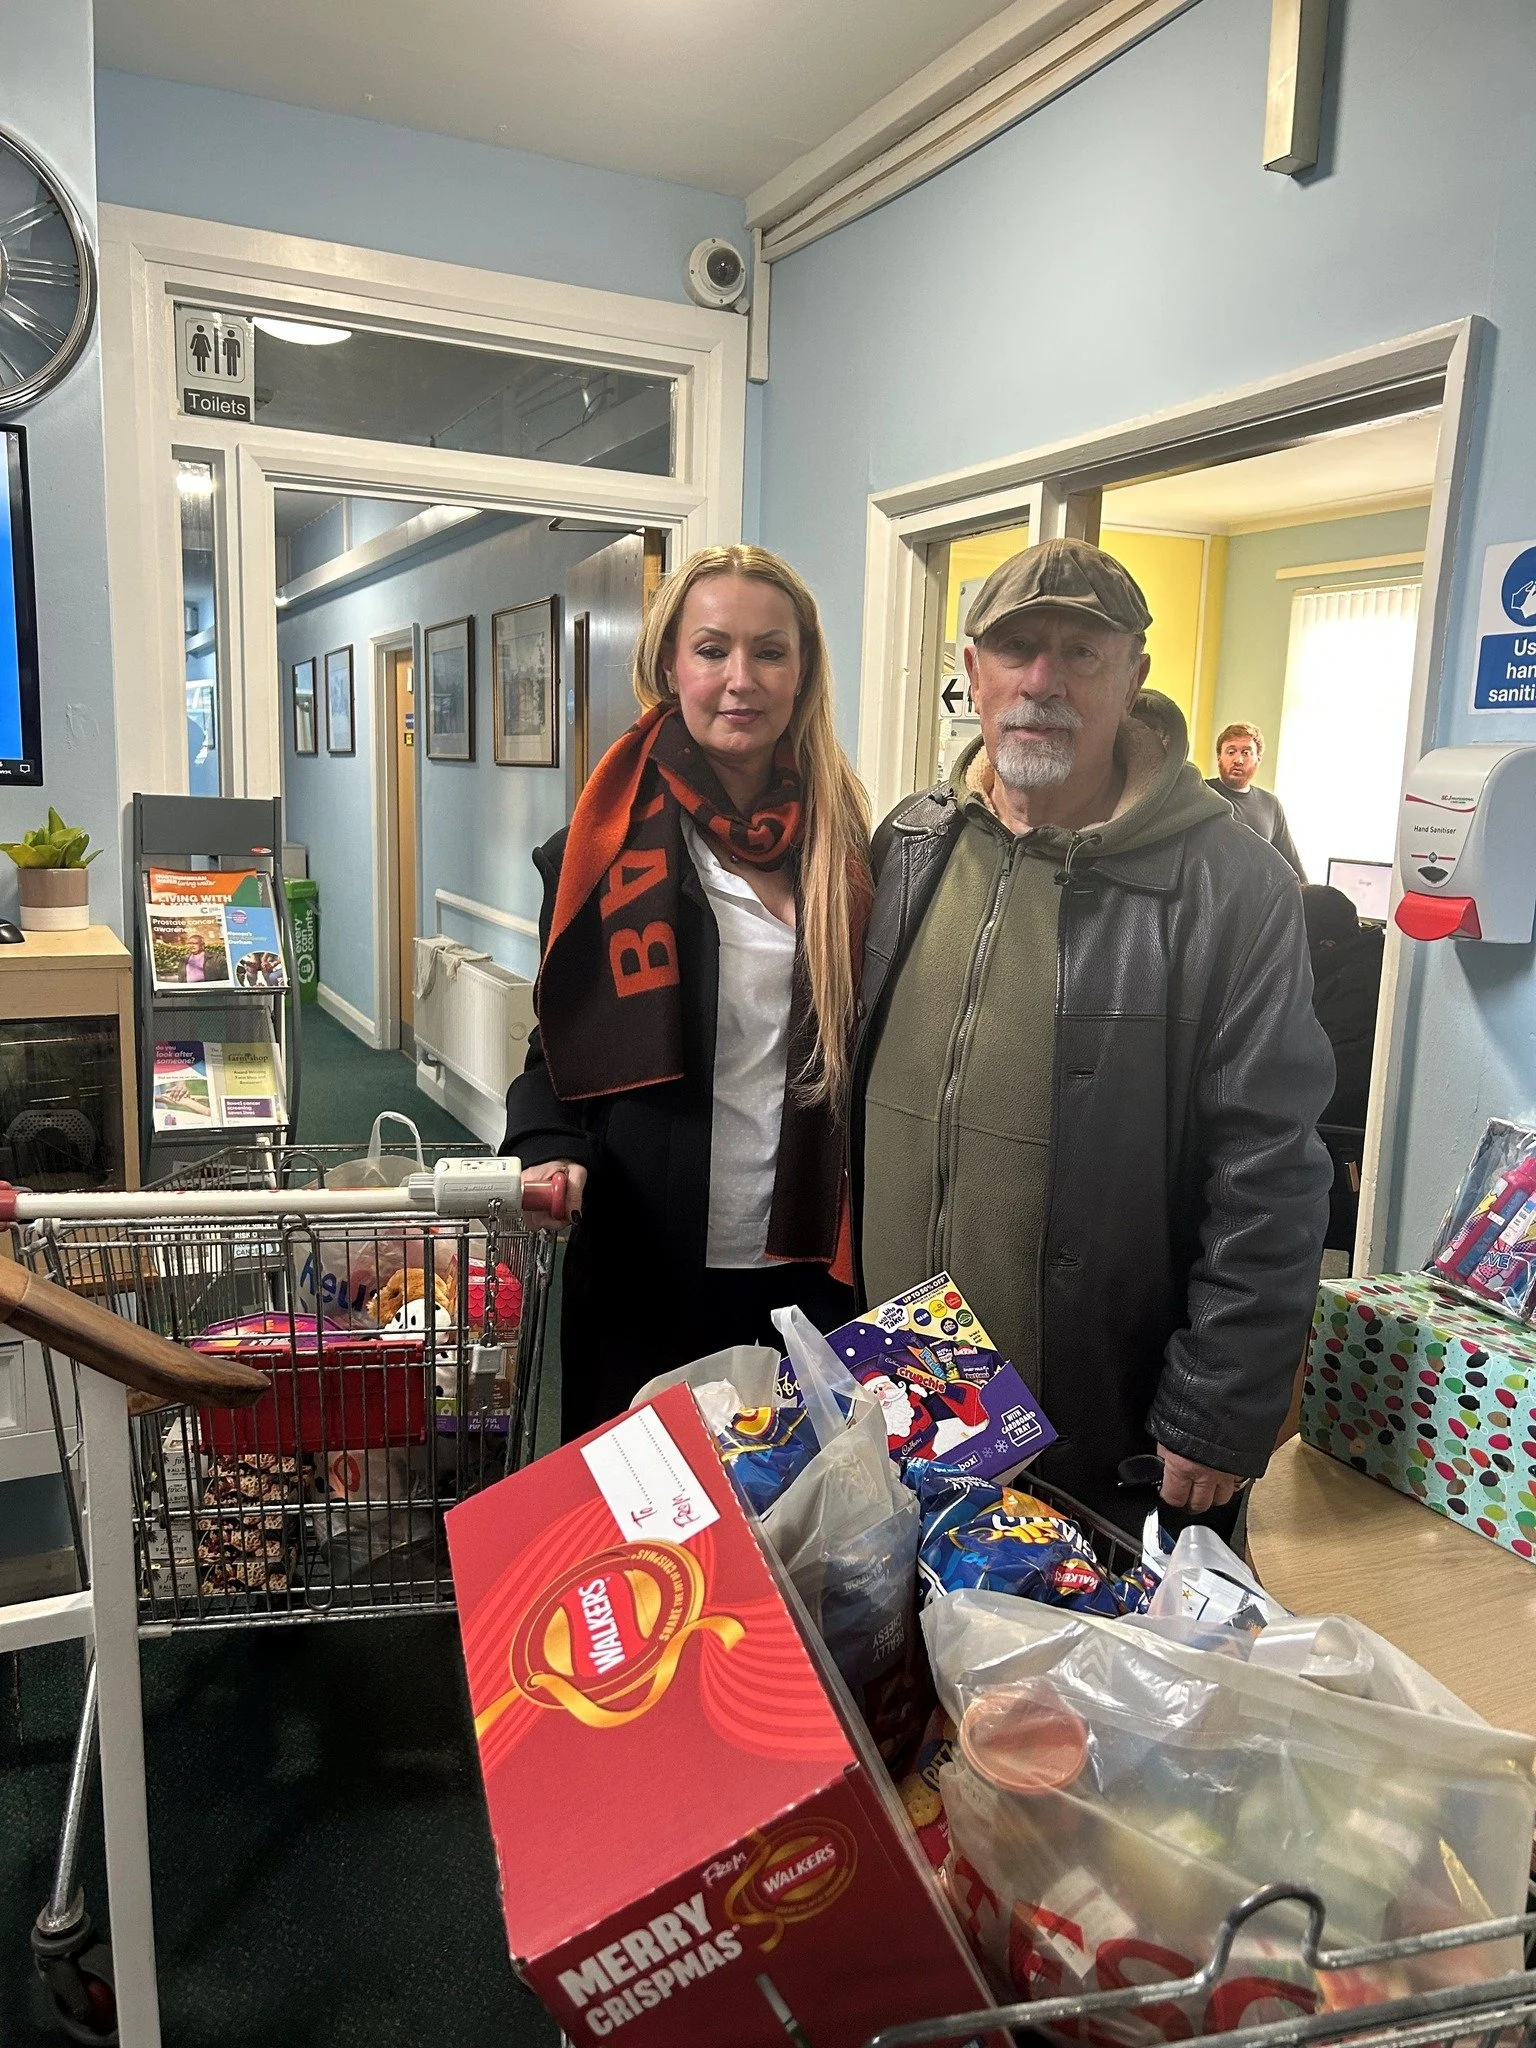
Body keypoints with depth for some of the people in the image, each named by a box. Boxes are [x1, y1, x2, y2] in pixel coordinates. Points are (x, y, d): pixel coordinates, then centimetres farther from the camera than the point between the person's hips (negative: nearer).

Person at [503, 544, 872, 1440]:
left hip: (807, 1264, 3)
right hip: (650, 1265, -2)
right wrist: (553, 1154, -20)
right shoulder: (612, 845, -5)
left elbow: (861, 1050, 9)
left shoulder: (845, 841, 2)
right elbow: (560, 1039, -1)